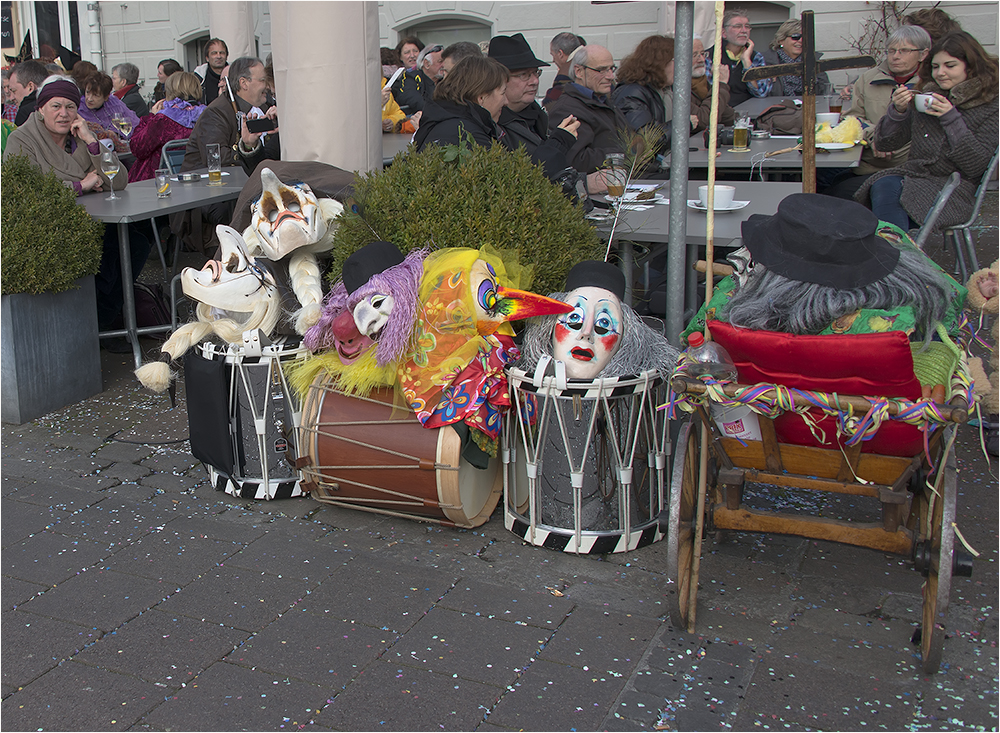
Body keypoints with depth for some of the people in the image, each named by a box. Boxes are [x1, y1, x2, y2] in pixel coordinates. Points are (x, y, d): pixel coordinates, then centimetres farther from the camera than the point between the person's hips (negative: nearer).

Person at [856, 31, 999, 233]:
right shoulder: (925, 98, 12)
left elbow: (976, 166, -8)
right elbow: (884, 143, 12)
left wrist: (951, 118, -14)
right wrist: (898, 110, -7)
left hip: (952, 190, -4)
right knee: (883, 186, -30)